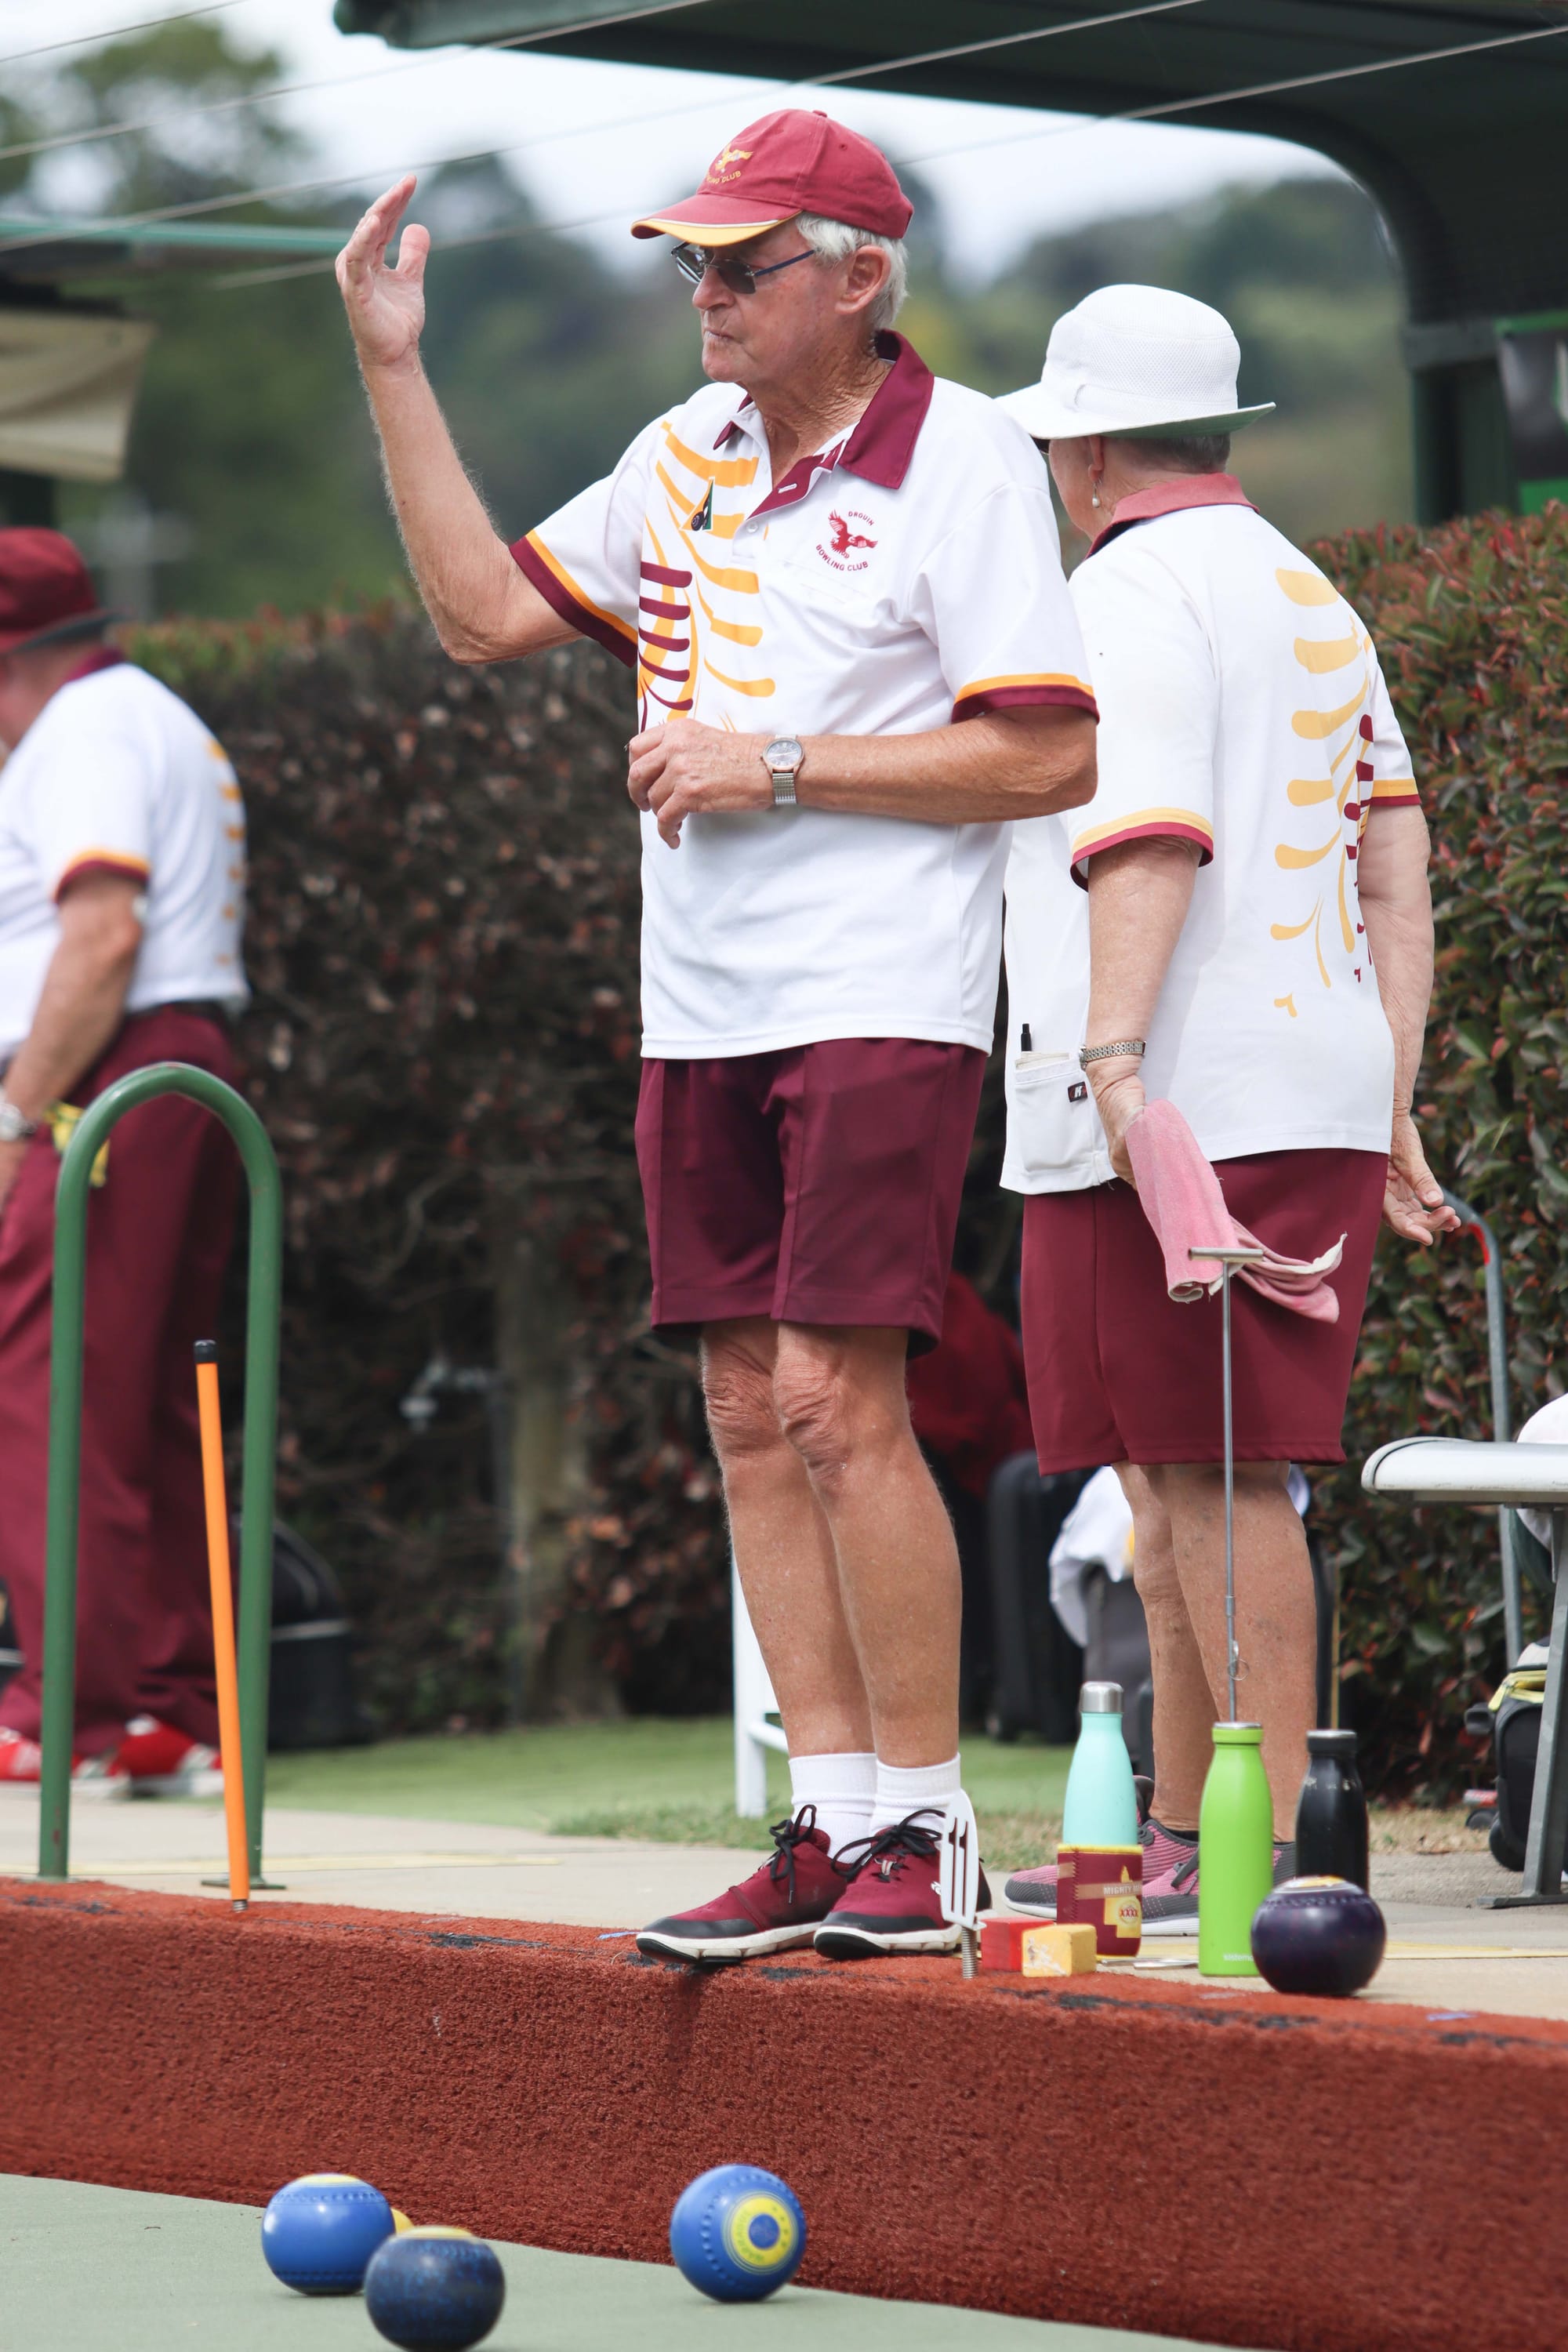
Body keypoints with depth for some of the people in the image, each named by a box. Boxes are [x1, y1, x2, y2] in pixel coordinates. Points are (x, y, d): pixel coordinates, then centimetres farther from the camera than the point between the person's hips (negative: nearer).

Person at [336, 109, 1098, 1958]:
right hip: (700, 1013, 7)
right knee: (749, 1419, 5)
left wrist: (777, 766, -14)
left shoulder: (962, 458, -8)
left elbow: (1048, 758, -13)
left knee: (837, 1402, -12)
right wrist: (393, 370, 13)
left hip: (881, 1006, -7)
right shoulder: (690, 452, 13)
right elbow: (483, 611, 17)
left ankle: (922, 1832, -5)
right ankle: (827, 1827, 10)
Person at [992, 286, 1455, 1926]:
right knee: (1182, 1478, 14)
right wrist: (1392, 1112, 17)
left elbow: (1151, 841, -21)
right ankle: (1176, 1838, 20)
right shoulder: (1310, 595, 21)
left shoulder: (1131, 591, -6)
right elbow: (1396, 862, 18)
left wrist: (1115, 1057, -30)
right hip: (1318, 1098, 9)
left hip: (1175, 1108, -9)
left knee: (1210, 1474, -9)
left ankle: (1277, 1839, -11)